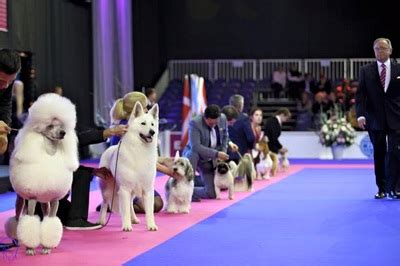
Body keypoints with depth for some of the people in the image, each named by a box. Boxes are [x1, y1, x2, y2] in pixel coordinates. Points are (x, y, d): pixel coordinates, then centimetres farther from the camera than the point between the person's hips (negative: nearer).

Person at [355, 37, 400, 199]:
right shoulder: (366, 71, 5)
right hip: (375, 120, 1)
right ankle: (381, 189, 13)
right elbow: (360, 94, -2)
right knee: (379, 154, 7)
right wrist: (360, 114, -12)